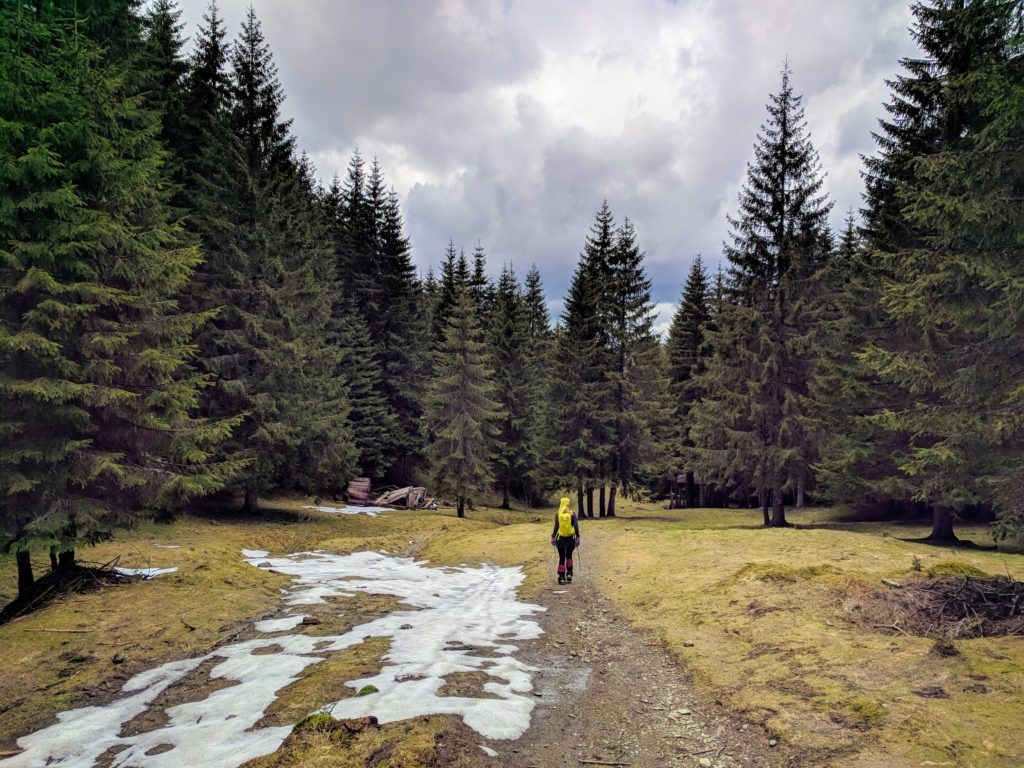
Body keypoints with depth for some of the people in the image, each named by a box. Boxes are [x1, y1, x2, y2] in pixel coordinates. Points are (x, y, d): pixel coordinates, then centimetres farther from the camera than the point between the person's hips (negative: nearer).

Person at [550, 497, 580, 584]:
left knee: (562, 558, 6)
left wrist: (553, 537, 0)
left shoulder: (558, 514, -5)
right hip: (570, 538, 1)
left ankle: (561, 577, 5)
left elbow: (556, 527, -6)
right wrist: (577, 537, -3)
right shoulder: (572, 514, -5)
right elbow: (576, 527, -8)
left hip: (561, 538, -1)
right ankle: (569, 574, 15)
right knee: (569, 556, 20)